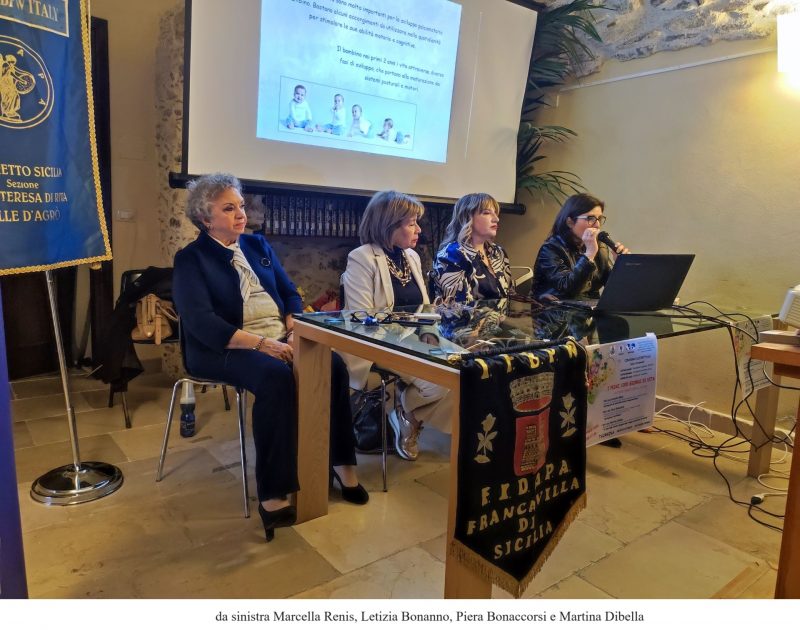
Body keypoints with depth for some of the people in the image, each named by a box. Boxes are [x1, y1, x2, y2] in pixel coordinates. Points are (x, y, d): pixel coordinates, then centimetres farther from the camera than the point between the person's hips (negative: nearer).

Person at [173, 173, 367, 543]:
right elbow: (202, 323, -14)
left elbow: (289, 293, 13)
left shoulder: (258, 245, 17)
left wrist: (296, 331, -8)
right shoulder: (191, 259, -1)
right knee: (276, 376, -36)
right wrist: (260, 343, -23)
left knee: (333, 365, -22)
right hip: (226, 349, -5)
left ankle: (341, 463, -9)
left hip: (281, 340, 5)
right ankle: (272, 493, -29)